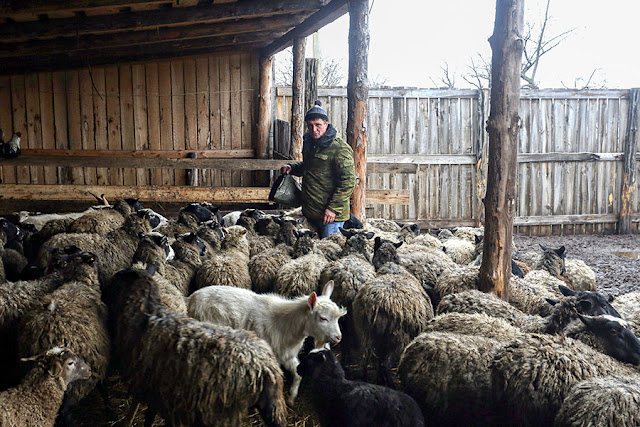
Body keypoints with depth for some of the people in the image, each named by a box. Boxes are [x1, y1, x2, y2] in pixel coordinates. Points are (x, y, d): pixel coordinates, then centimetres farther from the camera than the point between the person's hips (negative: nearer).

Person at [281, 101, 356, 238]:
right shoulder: (309, 142, 11)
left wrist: (333, 208, -22)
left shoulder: (340, 148, -16)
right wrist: (292, 168, 10)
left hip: (329, 214, -8)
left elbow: (348, 182, -20)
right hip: (310, 211, 9)